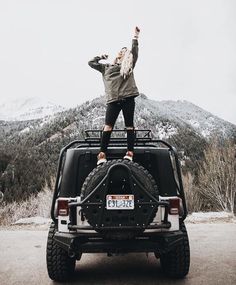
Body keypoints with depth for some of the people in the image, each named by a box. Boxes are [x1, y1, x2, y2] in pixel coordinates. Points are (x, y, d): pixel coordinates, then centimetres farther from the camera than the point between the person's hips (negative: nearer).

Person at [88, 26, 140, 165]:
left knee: (129, 125, -3)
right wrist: (101, 57, 30)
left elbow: (134, 51, 6)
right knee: (108, 126, -10)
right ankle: (102, 154, -13)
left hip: (128, 98, -1)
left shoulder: (129, 65, 19)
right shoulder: (106, 67, 25)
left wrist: (136, 37, 0)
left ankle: (130, 152, -4)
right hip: (112, 100, 1)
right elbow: (91, 63, 28)